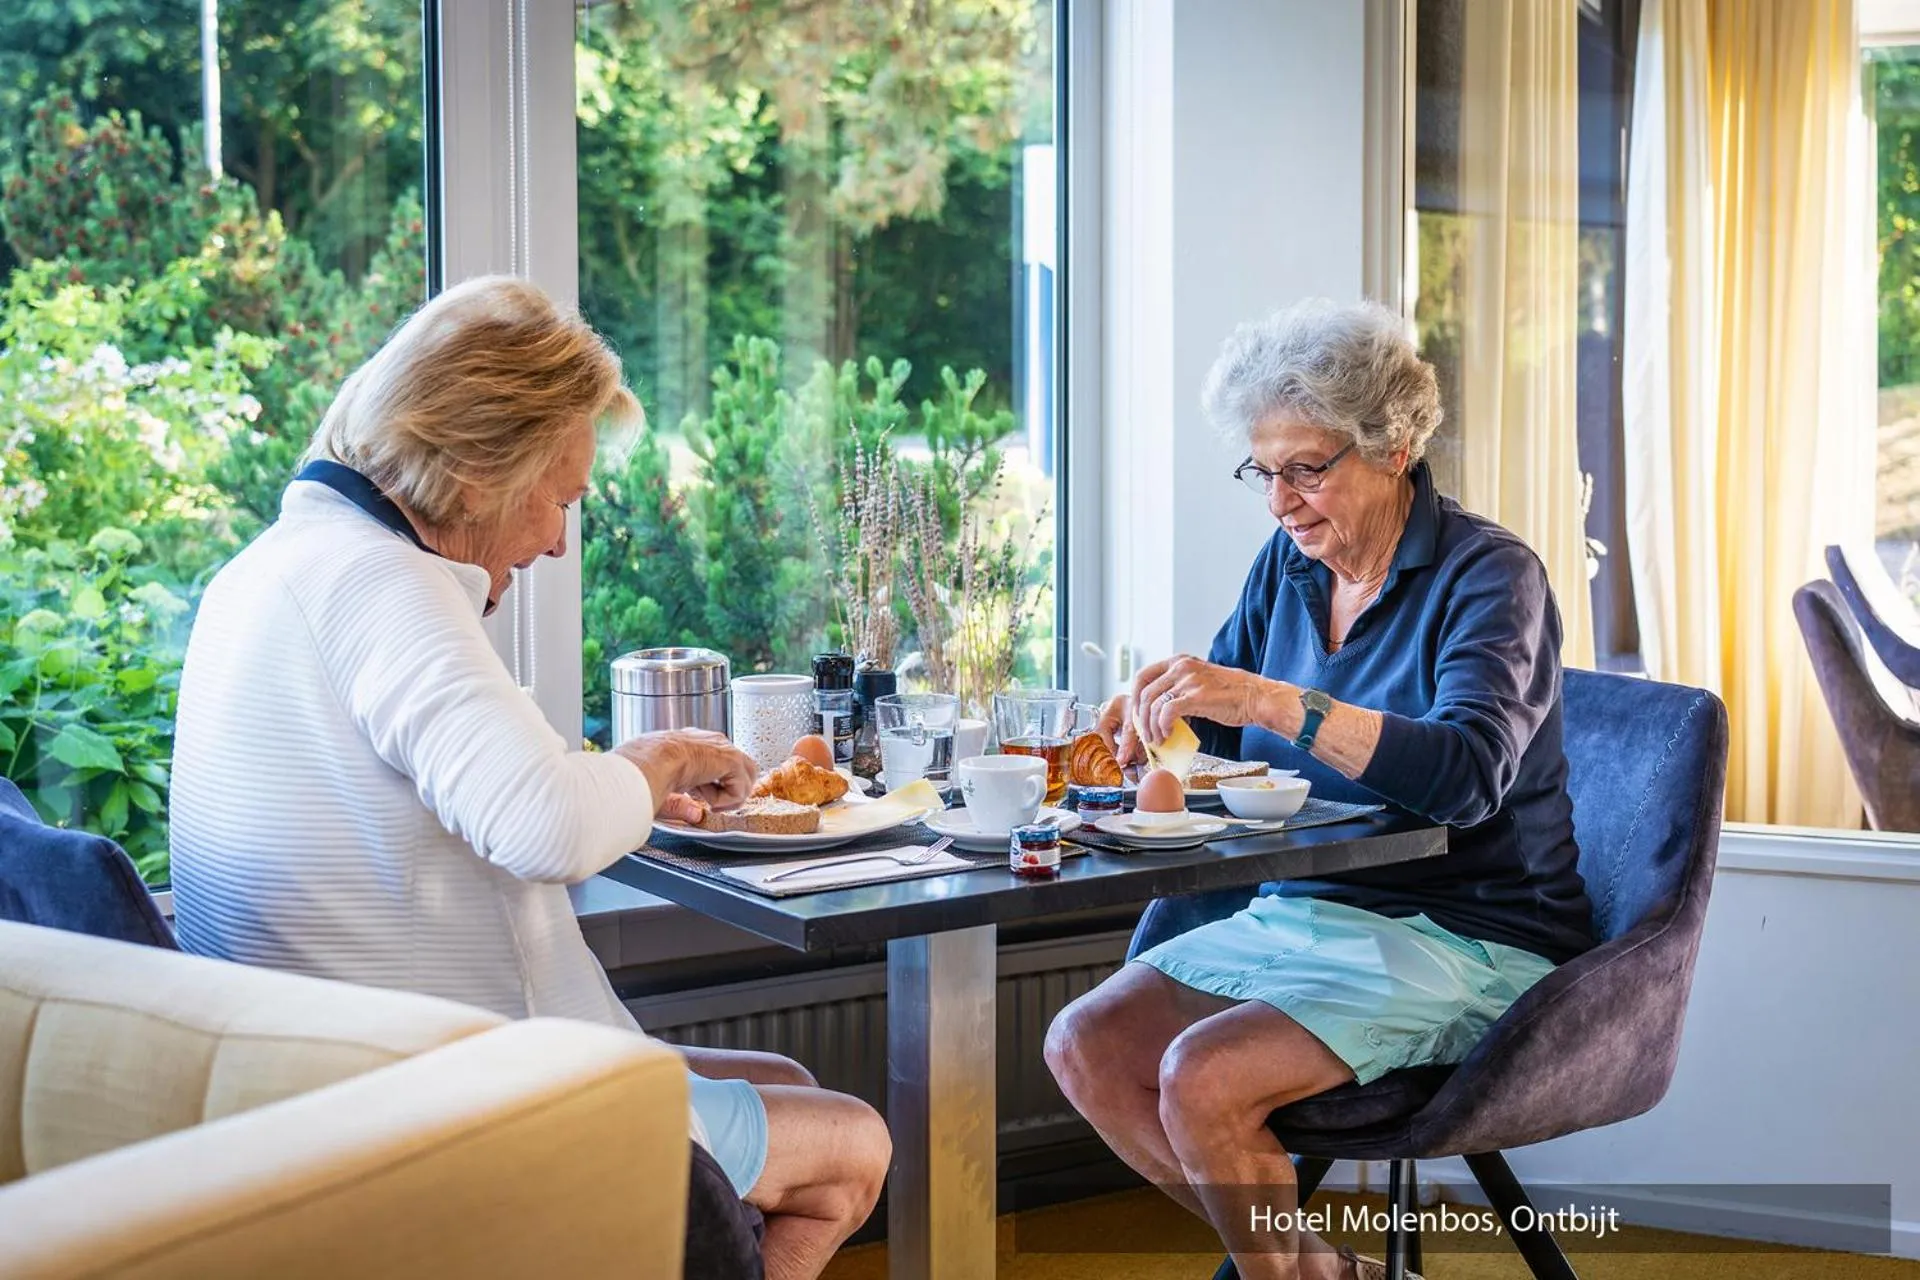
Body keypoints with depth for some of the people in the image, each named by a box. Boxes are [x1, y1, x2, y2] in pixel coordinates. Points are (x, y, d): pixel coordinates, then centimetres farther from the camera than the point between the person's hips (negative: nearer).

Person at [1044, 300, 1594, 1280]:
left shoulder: (1488, 575, -13)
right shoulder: (1287, 564, 7)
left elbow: (1469, 774, -29)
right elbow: (1223, 730, 16)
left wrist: (1273, 701, -37)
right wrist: (1155, 717, -8)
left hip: (1465, 942, -8)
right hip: (1300, 912, 8)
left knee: (1203, 1079, -26)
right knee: (1084, 1045, -8)